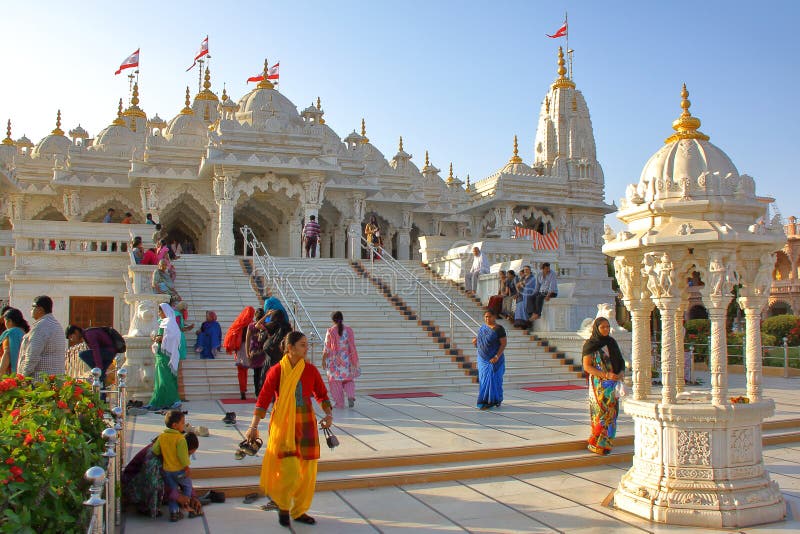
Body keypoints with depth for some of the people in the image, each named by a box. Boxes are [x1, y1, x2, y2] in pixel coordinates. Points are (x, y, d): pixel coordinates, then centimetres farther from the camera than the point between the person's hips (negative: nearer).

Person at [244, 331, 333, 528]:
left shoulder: (310, 370, 2)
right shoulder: (276, 371, -8)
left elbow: (322, 394, 10)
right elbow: (263, 399, -7)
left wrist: (328, 414, -5)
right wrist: (253, 427, -10)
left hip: (306, 423, 4)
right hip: (283, 423, -4)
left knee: (307, 471, 6)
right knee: (290, 470, -10)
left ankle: (299, 511, 26)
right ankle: (283, 506, 18)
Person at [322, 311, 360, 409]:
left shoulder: (330, 331, -9)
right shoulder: (349, 330, -1)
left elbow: (327, 348, -7)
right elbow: (352, 346, 2)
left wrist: (323, 360, 3)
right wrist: (354, 360, 10)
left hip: (334, 360, -2)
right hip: (347, 359, 2)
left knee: (335, 381, 9)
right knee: (349, 379, 17)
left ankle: (339, 403, 11)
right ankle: (351, 396, -6)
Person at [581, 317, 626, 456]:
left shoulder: (612, 342, 11)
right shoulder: (590, 345, -5)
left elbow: (620, 360, 14)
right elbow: (586, 366, -10)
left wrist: (621, 372, -8)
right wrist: (606, 375, -19)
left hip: (613, 384, 5)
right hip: (598, 385, -5)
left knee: (611, 412, 4)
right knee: (601, 413, -6)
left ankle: (607, 442, 13)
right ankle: (597, 444, 3)